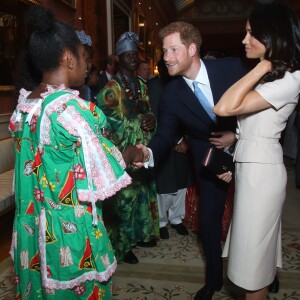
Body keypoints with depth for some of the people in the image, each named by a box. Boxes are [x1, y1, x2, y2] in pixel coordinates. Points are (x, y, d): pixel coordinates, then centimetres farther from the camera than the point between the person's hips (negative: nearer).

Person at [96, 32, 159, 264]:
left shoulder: (141, 85, 13)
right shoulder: (111, 88, -8)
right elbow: (109, 121, -15)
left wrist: (152, 119, -7)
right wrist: (140, 122, -18)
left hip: (142, 149, 7)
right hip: (123, 152, -6)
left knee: (142, 191, 14)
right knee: (125, 195, -1)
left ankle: (140, 233, 32)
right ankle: (123, 245, 14)